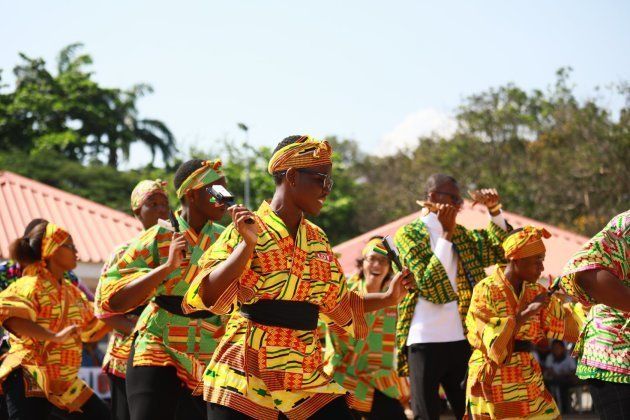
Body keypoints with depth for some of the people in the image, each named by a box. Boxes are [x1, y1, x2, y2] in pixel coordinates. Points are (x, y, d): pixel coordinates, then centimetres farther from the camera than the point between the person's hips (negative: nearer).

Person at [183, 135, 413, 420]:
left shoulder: (317, 240, 12)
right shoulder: (246, 230, -6)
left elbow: (338, 303, 23)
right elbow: (207, 296, -15)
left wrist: (387, 298, 16)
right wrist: (247, 245, -22)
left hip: (309, 381, 6)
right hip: (245, 380, -6)